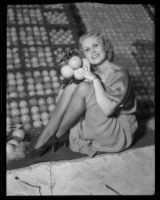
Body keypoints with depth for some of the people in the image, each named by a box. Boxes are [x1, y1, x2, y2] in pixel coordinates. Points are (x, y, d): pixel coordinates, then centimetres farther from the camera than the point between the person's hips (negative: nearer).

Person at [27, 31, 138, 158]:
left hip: (120, 131, -6)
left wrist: (95, 80, -24)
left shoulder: (120, 74, -16)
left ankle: (56, 137, -11)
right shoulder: (91, 71, 3)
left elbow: (108, 110, -28)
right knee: (72, 87, -14)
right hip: (94, 125, 6)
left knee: (84, 87, -24)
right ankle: (41, 142, -14)